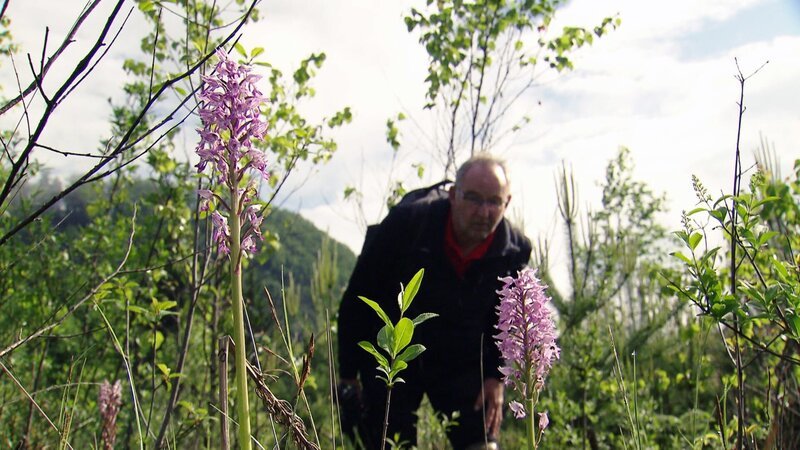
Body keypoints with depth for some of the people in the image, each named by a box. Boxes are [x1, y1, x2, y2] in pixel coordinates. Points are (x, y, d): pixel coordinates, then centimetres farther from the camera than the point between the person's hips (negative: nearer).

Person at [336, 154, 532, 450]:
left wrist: (495, 376, -5)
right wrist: (348, 373, -7)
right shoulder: (406, 223, -22)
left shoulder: (515, 250, -13)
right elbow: (358, 298, -12)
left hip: (463, 365, 2)